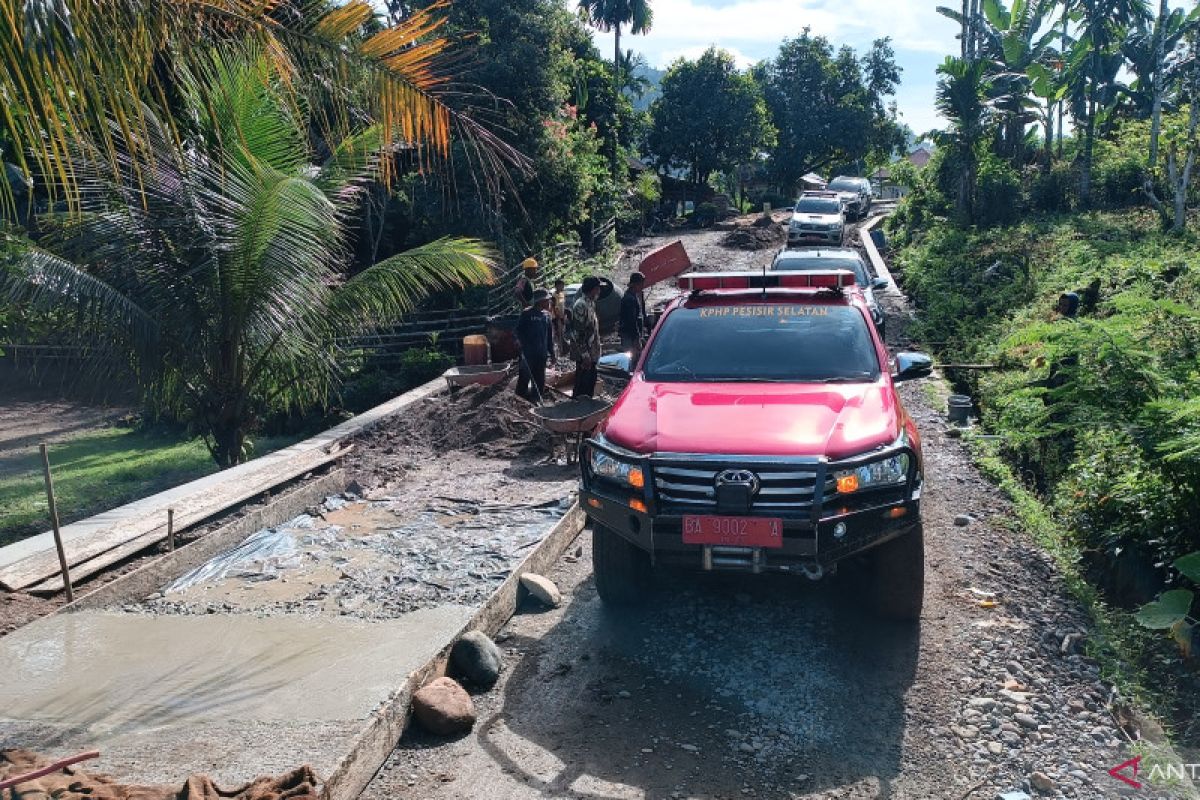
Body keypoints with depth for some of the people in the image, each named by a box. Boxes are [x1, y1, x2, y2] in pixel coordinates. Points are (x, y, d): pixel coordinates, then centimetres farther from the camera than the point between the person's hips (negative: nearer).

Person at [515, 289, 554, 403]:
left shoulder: (546, 314, 9)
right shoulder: (527, 314, -7)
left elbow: (550, 335, 15)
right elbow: (519, 330, -5)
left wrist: (551, 350, 14)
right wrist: (524, 345, -12)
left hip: (542, 354, 5)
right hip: (528, 353, -5)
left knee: (540, 379, 10)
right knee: (525, 377, -1)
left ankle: (537, 399, 20)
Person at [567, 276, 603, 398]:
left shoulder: (590, 303, 13)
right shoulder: (581, 305, -17)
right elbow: (577, 333, -21)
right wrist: (585, 354, -22)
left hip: (592, 354, 10)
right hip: (584, 356, -10)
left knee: (590, 384, 16)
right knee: (582, 388, -3)